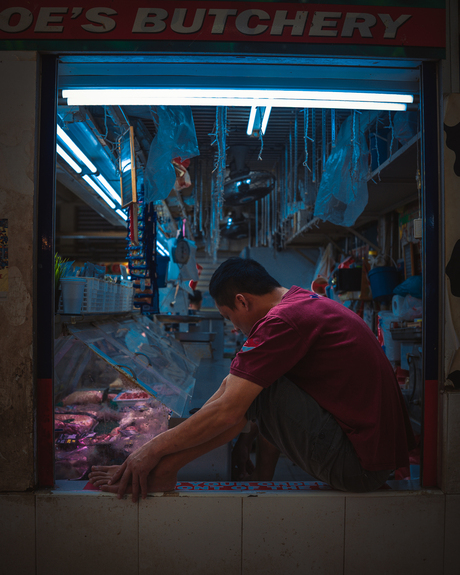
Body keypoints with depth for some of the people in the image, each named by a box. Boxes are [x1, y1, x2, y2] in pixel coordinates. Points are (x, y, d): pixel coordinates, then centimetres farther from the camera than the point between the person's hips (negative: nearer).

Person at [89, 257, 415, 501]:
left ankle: (163, 472, -3)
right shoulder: (310, 301, 12)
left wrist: (153, 450, -9)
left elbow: (226, 412, -20)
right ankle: (262, 482, 23)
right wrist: (246, 438, 23)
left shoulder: (282, 320, -19)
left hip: (357, 463, -9)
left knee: (253, 390, -13)